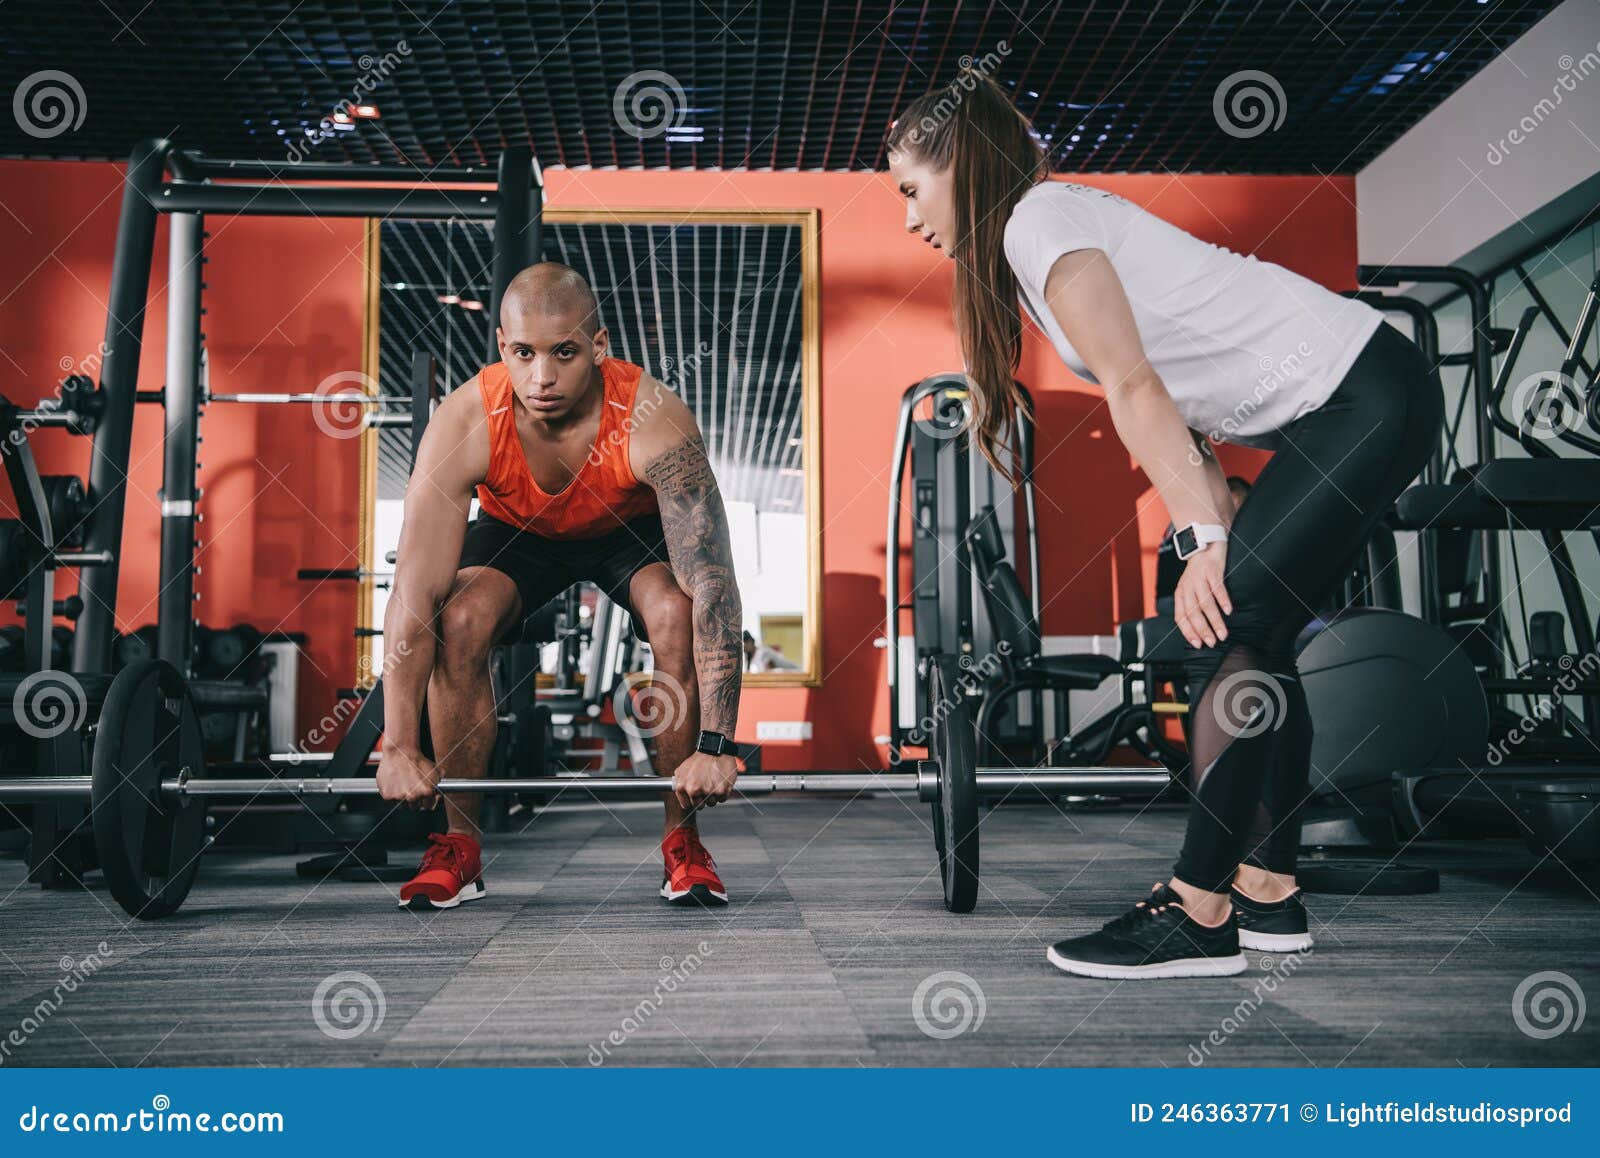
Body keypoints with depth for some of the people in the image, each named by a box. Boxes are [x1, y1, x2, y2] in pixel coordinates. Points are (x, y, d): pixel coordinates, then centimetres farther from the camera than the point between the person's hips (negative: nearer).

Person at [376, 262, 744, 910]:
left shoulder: (654, 422, -38)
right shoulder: (464, 424, -33)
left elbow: (713, 586, -40)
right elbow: (415, 592, -33)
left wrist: (715, 746, -43)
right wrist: (399, 748, -34)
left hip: (633, 525, -1)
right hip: (517, 532, 1)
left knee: (676, 615, -30)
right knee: (460, 621, -27)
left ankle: (682, 840, -11)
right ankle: (460, 846, -8)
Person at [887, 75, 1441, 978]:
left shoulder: (1038, 219, -10)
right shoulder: (1070, 218, 18)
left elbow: (1135, 389, -20)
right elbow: (1177, 399, 13)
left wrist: (1205, 542, -23)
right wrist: (1219, 546, 8)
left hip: (1364, 400, -10)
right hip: (1350, 405, 10)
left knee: (1227, 636, -13)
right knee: (1248, 635, 10)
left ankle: (1197, 916, -8)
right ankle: (1268, 891, 17)